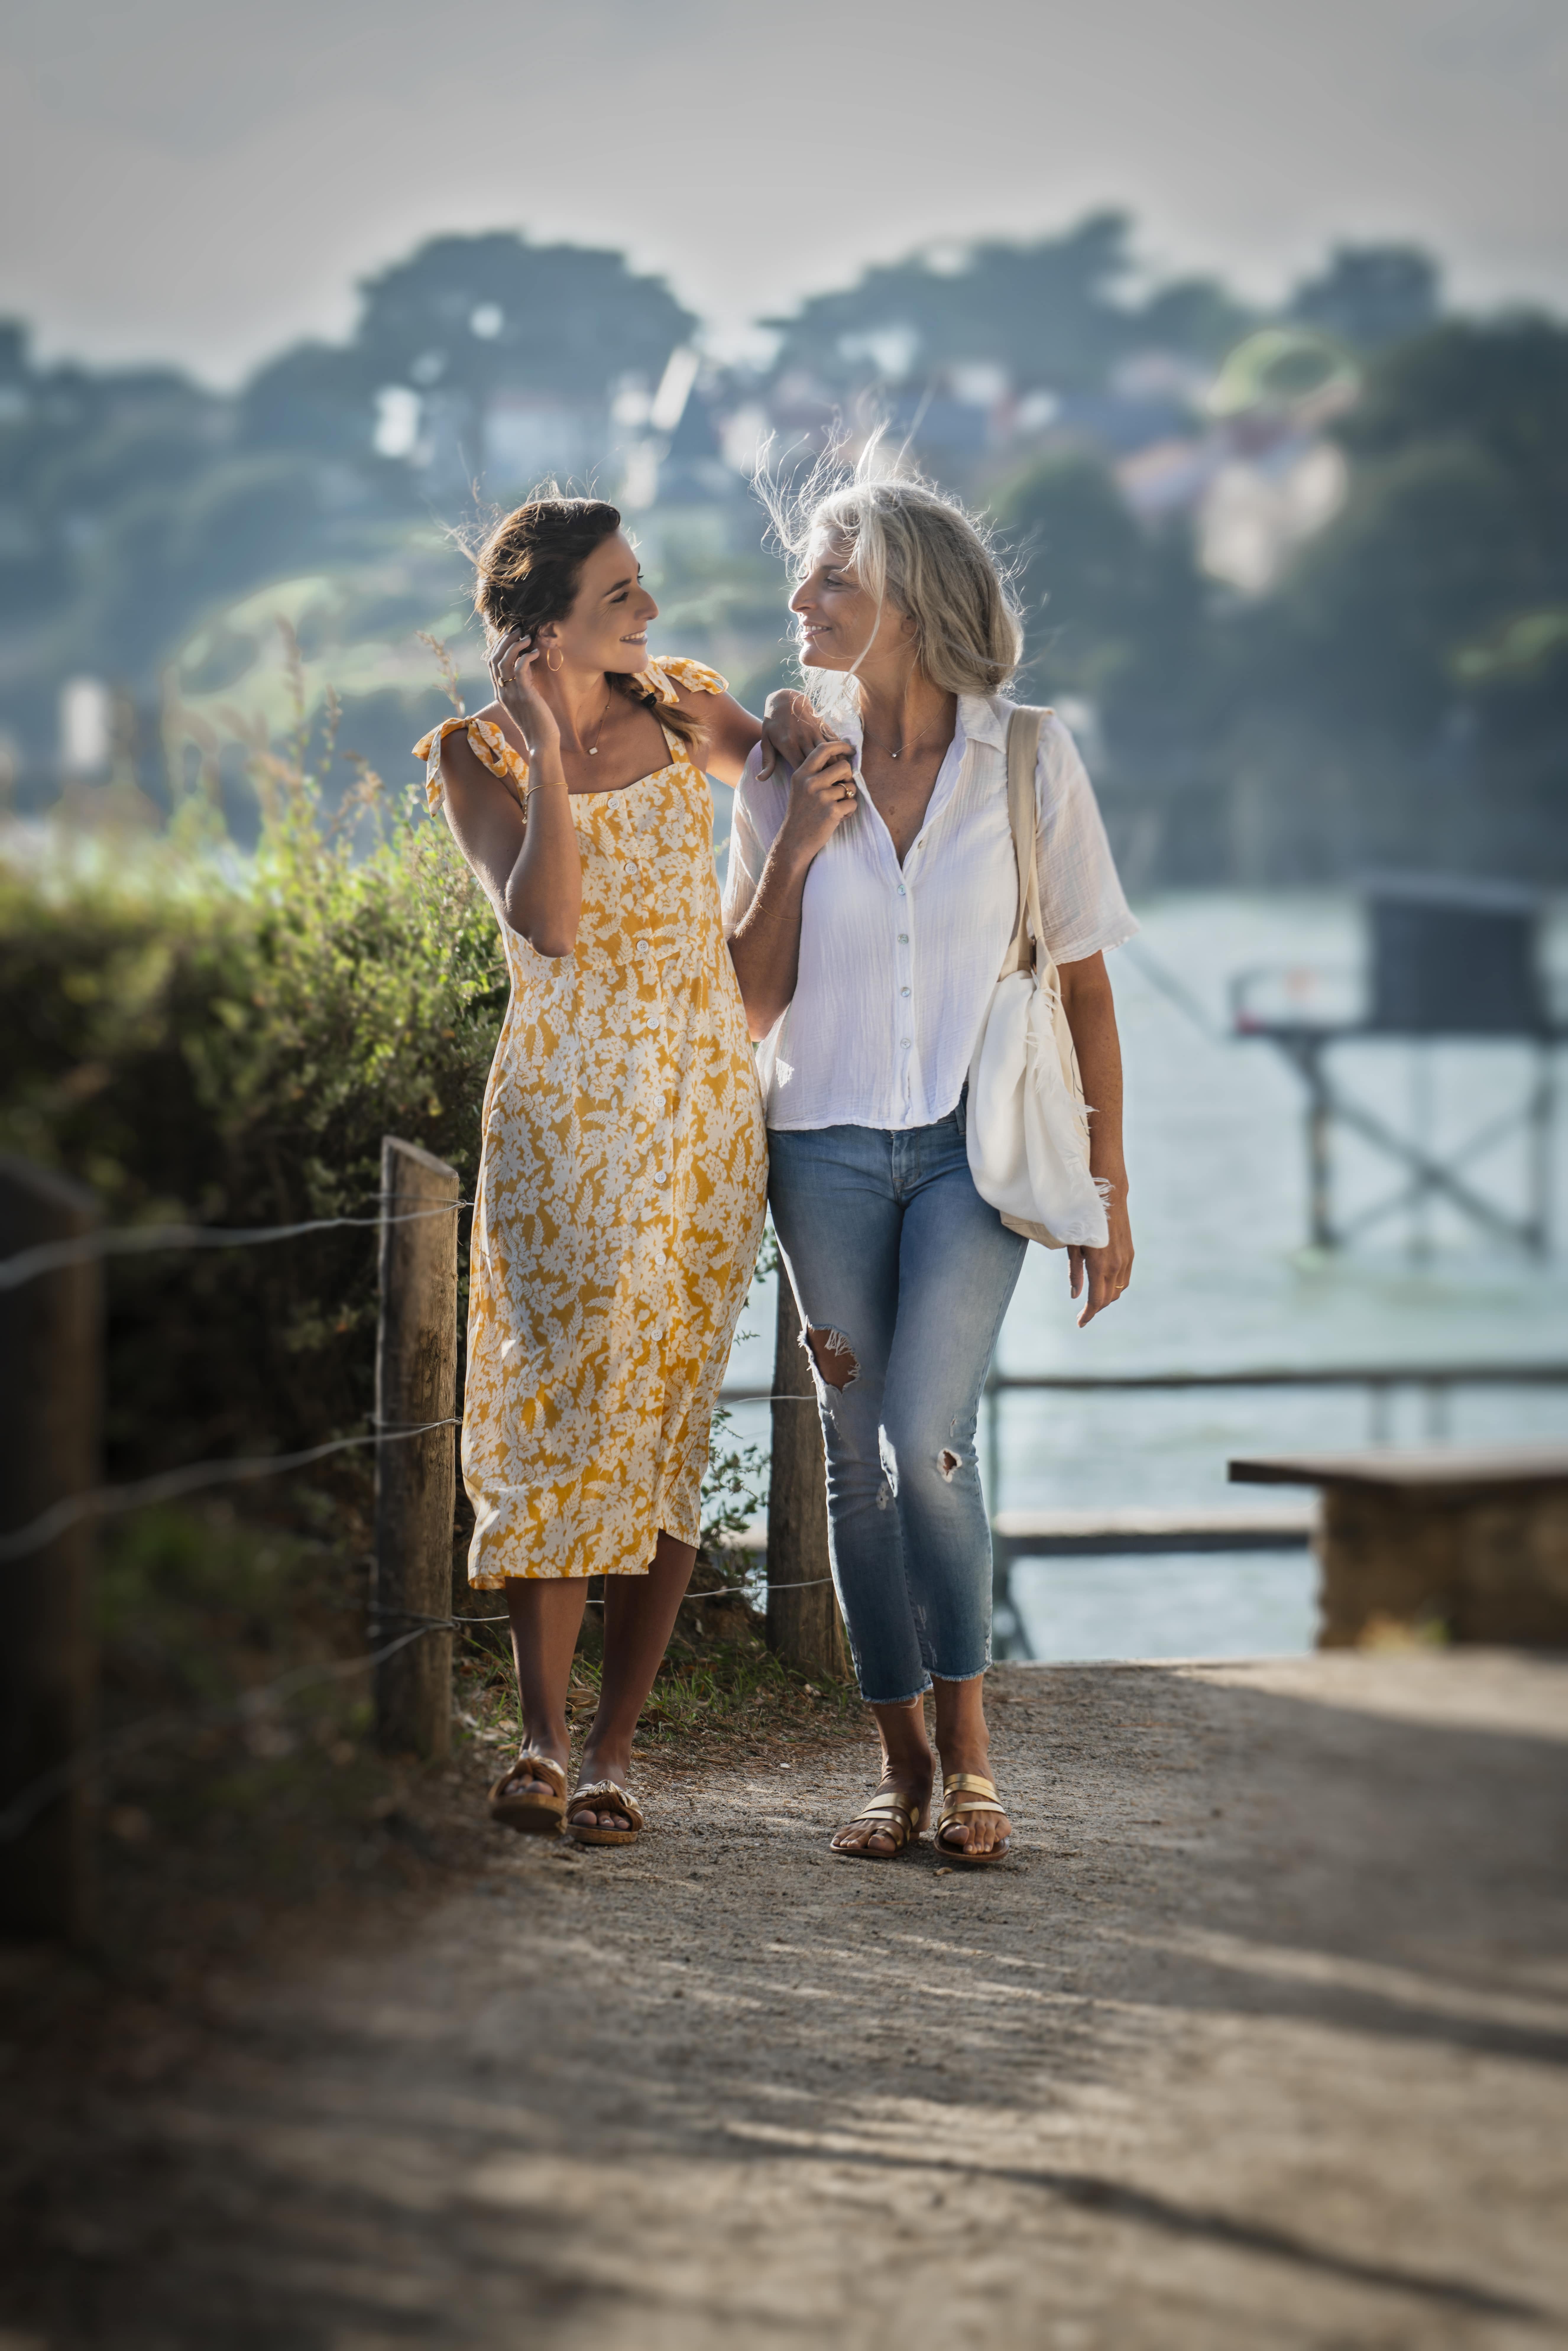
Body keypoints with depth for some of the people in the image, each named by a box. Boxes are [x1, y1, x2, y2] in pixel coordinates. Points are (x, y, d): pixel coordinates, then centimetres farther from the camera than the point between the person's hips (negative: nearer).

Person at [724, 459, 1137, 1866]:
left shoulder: (1029, 762, -1)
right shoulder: (788, 774, 4)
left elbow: (1086, 985, 3)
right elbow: (751, 1002, 4)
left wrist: (1108, 1198, 2)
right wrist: (794, 853, -10)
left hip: (974, 1145, -3)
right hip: (827, 1144, 3)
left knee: (926, 1441, -16)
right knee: (858, 1458, 4)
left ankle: (968, 1750, -3)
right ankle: (906, 1761, 14)